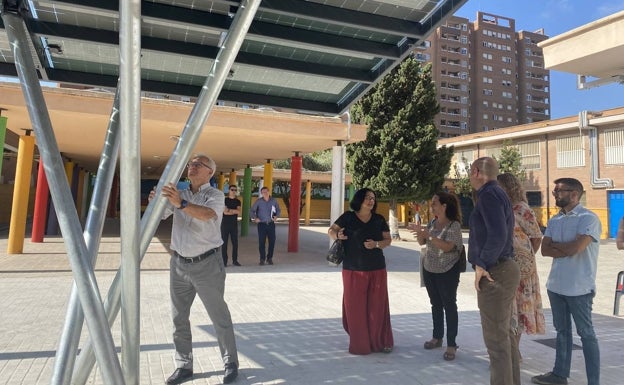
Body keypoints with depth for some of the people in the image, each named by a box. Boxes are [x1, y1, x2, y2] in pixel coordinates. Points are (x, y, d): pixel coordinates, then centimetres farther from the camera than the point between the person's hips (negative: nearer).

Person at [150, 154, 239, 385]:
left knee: (219, 316, 4)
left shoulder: (215, 195, -7)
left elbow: (207, 214, -28)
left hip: (206, 264, -5)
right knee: (179, 318, 11)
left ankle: (231, 363, 18)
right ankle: (184, 365, 24)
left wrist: (181, 204, -44)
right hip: (179, 263, 5)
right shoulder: (179, 195, 11)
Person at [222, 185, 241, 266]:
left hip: (234, 224, 3)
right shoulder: (225, 200, 0)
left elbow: (238, 211, -6)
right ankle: (224, 261, 3)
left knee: (235, 243, 4)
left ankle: (235, 260, 13)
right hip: (225, 224, -3)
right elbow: (225, 212, -12)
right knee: (224, 243, -2)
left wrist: (229, 210, -13)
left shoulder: (238, 201, 10)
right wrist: (234, 211, -8)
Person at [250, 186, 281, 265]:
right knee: (261, 242, -1)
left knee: (272, 241, 2)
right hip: (262, 224, -2)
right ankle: (262, 259, 10)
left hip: (271, 224, 2)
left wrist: (276, 216, -1)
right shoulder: (258, 201, -4)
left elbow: (278, 210, 15)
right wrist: (255, 218, -11)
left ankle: (269, 258, 17)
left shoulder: (273, 201, 2)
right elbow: (252, 210, 2)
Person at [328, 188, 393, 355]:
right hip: (353, 270, -2)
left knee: (377, 306, 6)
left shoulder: (379, 219, 6)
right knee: (355, 306, 3)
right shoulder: (348, 217, -1)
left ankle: (380, 342, 24)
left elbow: (388, 239, 9)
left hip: (377, 270, 2)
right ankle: (359, 343, 19)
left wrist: (377, 244, -12)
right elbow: (331, 230, 6)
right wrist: (337, 235, -17)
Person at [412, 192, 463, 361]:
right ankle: (437, 337, 28)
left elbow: (447, 246, -25)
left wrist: (428, 235, -31)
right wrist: (420, 233, -13)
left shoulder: (454, 225, -15)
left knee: (449, 306, -1)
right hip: (429, 270, 7)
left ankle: (451, 345, 5)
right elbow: (422, 242, 8)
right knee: (436, 305, 15)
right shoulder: (433, 223, 5)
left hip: (447, 272, -7)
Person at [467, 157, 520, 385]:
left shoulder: (488, 194, -14)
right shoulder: (497, 193, 16)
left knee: (496, 337, -3)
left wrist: (482, 264, -20)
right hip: (502, 269, 11)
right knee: (505, 333, 18)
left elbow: (497, 235, -26)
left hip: (494, 273, -11)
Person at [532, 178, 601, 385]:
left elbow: (574, 248, -23)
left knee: (586, 334, 4)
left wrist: (554, 244, -5)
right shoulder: (554, 220, 9)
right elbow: (544, 250, 2)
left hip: (579, 288, -7)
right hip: (556, 285, 7)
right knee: (562, 331, 17)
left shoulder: (589, 218, -12)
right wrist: (566, 249, -14)